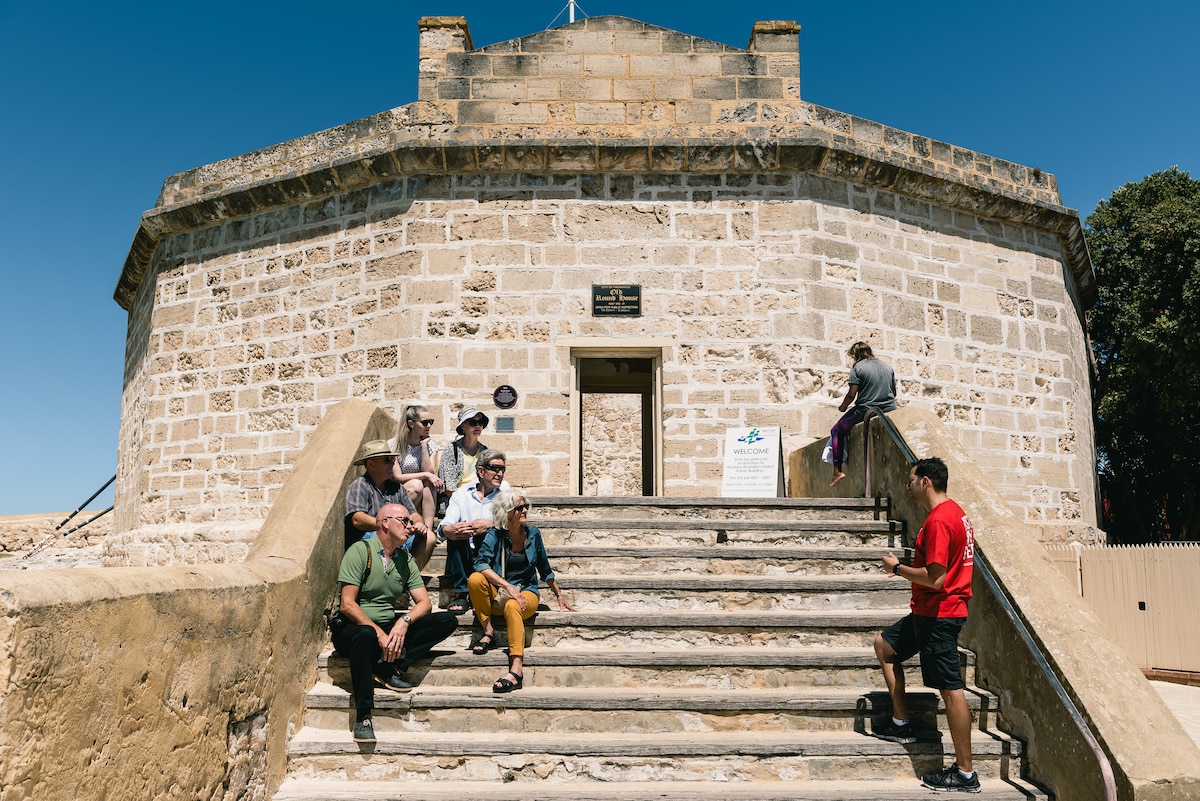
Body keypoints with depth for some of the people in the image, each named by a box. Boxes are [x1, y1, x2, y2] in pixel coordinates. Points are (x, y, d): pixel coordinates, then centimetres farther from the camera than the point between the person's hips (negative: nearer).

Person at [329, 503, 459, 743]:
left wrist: (404, 621, -18)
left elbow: (424, 602, 4)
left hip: (389, 628, 6)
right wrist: (379, 633, -24)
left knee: (447, 621, -12)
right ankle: (362, 718, -31)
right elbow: (347, 605, -16)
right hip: (351, 627, -6)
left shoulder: (406, 560, 11)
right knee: (365, 635, -43)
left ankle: (388, 667, -21)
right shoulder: (360, 551, -8)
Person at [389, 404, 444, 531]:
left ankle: (428, 530, -34)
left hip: (423, 502, 3)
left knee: (429, 484, -27)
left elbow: (430, 473, -8)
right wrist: (426, 475, -21)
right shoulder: (393, 445, -5)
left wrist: (424, 446, -11)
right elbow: (397, 477, -13)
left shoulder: (430, 446, 8)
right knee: (416, 484, -31)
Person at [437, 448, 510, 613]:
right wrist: (448, 530, -36)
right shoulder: (461, 494, 5)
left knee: (484, 534, -28)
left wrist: (489, 524, -32)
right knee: (456, 533, -26)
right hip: (465, 559, 1)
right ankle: (460, 594, -26)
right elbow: (443, 529, -10)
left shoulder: (504, 491, 7)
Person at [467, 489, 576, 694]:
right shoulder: (494, 535, -4)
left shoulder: (533, 534, 5)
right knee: (475, 579, -30)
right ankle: (488, 631, -15)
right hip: (497, 595, 1)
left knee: (512, 606, -37)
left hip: (526, 594, 0)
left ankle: (517, 669, -49)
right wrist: (508, 587, -30)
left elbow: (544, 569, 18)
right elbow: (481, 564, -19)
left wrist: (559, 595, 23)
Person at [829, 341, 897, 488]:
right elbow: (894, 392, 19)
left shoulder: (858, 367, -4)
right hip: (889, 410, 5)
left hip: (866, 411, -5)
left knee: (837, 431, 8)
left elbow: (852, 394, -10)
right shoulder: (887, 366, 15)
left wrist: (842, 407, 7)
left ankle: (837, 471, 0)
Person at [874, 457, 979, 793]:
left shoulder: (939, 520, -21)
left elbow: (935, 578, -25)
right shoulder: (955, 512, 12)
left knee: (951, 689, -5)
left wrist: (898, 568, -11)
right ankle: (901, 724, 23)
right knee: (884, 644, 21)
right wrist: (907, 567, 13)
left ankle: (965, 774, 2)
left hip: (938, 614, -11)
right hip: (932, 611, 11)